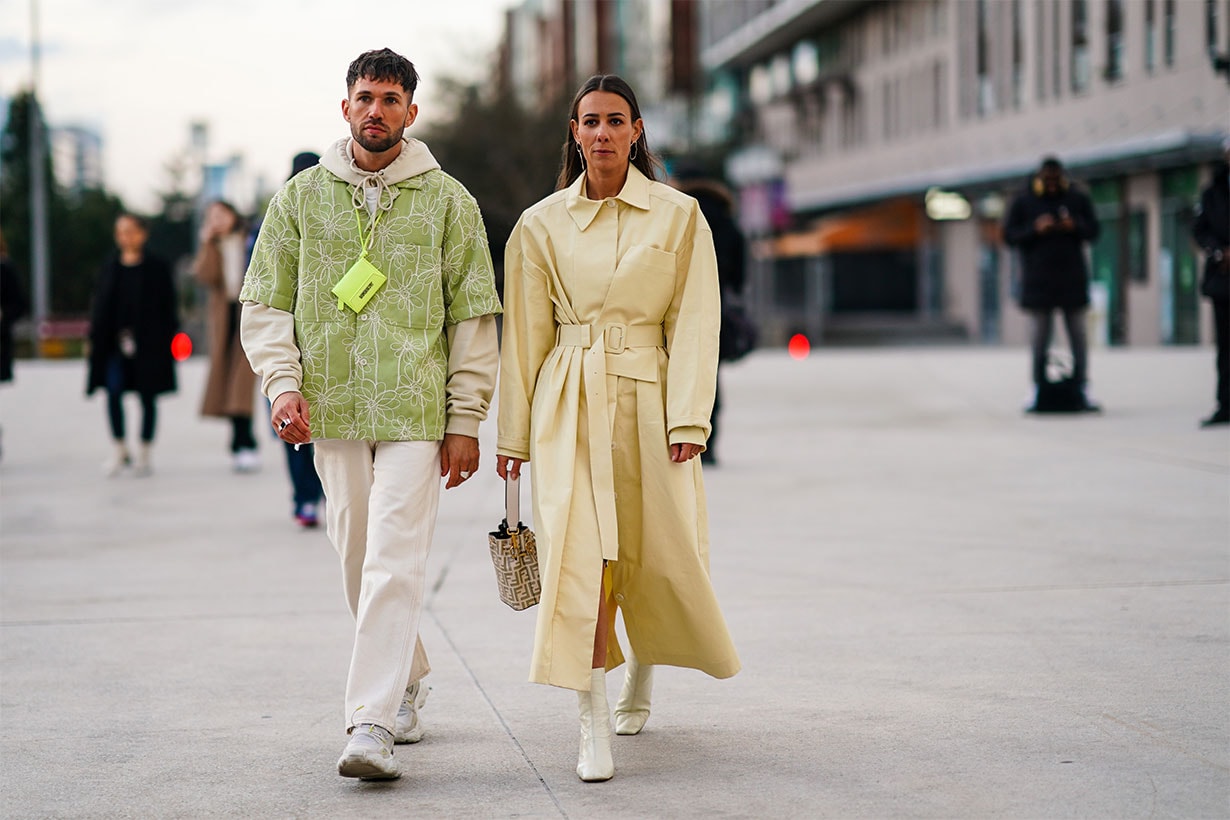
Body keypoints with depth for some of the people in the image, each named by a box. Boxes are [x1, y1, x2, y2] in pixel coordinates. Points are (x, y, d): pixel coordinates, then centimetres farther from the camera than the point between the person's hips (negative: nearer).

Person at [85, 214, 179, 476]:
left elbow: (168, 307, 2)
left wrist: (170, 338, -4)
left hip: (149, 343, -2)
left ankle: (144, 454, 15)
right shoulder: (110, 268, 9)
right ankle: (119, 448, 5)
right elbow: (100, 307, 11)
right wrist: (94, 338, 6)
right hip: (115, 342, 2)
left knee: (148, 397, 4)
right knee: (113, 391, -10)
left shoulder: (157, 269, 1)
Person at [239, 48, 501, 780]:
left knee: (396, 564, -12)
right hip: (332, 410, 3)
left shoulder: (447, 199, 3)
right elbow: (265, 302, 10)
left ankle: (372, 723, -15)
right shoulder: (303, 195, 8)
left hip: (417, 413, -3)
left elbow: (474, 315, 3)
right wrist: (283, 382, -6)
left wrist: (466, 419, -2)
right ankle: (408, 682, 31)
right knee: (358, 562, 10)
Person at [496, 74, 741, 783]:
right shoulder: (542, 225, 5)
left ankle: (639, 684, 38)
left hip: (648, 399, 0)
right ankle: (595, 725, -12)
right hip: (570, 406, 0)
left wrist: (688, 419, -10)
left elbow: (694, 323, -1)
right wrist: (514, 433, 7)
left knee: (658, 552, 8)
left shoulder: (679, 216, 2)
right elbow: (525, 337, 8)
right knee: (582, 553, -13)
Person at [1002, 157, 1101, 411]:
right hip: (1038, 282, -1)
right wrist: (1034, 229, -15)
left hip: (1072, 281, 1)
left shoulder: (1077, 199, 8)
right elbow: (1009, 235, 1)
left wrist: (1075, 226, -13)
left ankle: (1082, 390, 2)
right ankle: (1038, 390, 2)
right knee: (1040, 336, -1)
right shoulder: (1023, 202, 4)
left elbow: (1093, 231, 8)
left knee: (1077, 335, 1)